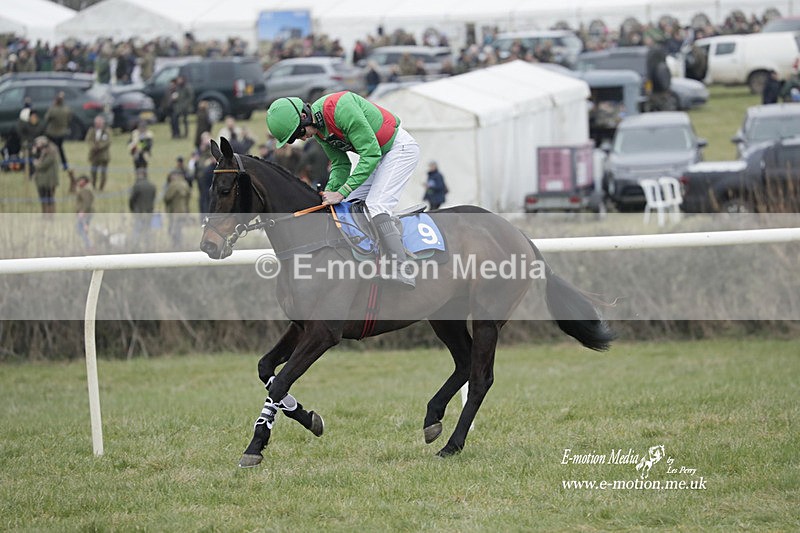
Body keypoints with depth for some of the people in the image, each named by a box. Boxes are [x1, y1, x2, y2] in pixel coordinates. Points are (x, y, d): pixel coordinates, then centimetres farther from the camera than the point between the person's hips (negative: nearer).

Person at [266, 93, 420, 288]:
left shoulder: (341, 109, -31)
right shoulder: (318, 129, -1)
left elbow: (371, 154, -30)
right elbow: (340, 165, 6)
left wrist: (341, 193, -29)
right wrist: (329, 192, -13)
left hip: (400, 147, -10)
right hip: (376, 152, 10)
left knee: (375, 208, -22)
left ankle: (403, 274, -28)